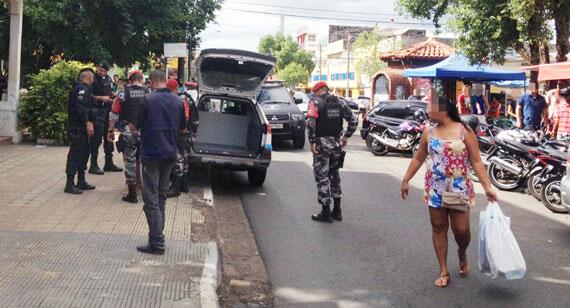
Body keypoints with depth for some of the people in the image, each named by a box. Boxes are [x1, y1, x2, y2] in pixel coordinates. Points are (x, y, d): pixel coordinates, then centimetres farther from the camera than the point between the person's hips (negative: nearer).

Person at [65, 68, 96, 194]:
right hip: (77, 128, -11)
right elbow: (80, 107, -24)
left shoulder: (83, 88, 19)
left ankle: (81, 181, 22)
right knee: (75, 153, -8)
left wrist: (89, 122, 20)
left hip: (80, 127, 11)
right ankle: (69, 184, -5)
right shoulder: (82, 88, -13)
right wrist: (88, 123, -26)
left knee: (84, 152, 15)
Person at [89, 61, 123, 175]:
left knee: (109, 137, 13)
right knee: (97, 138, -8)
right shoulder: (93, 79, -8)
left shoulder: (108, 79, 14)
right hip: (97, 111, -8)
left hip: (108, 110, 8)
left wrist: (112, 97, 8)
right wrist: (101, 98, -18)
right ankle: (93, 165, -5)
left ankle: (109, 163, 23)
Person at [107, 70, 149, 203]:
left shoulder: (123, 94, -1)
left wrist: (110, 131, 11)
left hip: (128, 132, -1)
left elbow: (114, 115, 2)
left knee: (129, 162, 6)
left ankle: (132, 194, 9)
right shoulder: (149, 93, 1)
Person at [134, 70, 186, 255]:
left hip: (151, 154, -6)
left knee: (151, 199, -3)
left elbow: (136, 125, -5)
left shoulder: (148, 100, -13)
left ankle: (157, 243, -6)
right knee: (162, 196, 19)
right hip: (170, 154, 6)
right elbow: (182, 128, 13)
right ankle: (158, 233, 27)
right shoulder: (177, 101, 3)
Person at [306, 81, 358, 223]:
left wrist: (312, 142, -17)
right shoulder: (339, 103, 10)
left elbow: (311, 122, -21)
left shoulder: (315, 102, -7)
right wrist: (346, 137, 12)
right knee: (334, 175, 17)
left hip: (322, 143, -6)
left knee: (322, 176, 1)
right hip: (336, 143, 6)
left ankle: (326, 213, 3)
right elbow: (354, 119, 7)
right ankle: (337, 211, 21)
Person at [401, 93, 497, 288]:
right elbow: (418, 159, 13)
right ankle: (444, 271, 16)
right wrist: (406, 180, 12)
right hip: (435, 188, 3)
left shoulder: (464, 131, -7)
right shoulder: (429, 132, 3)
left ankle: (462, 254, 34)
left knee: (461, 229, -1)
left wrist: (487, 187, -13)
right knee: (438, 228, 5)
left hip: (459, 188, -3)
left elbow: (476, 162, -6)